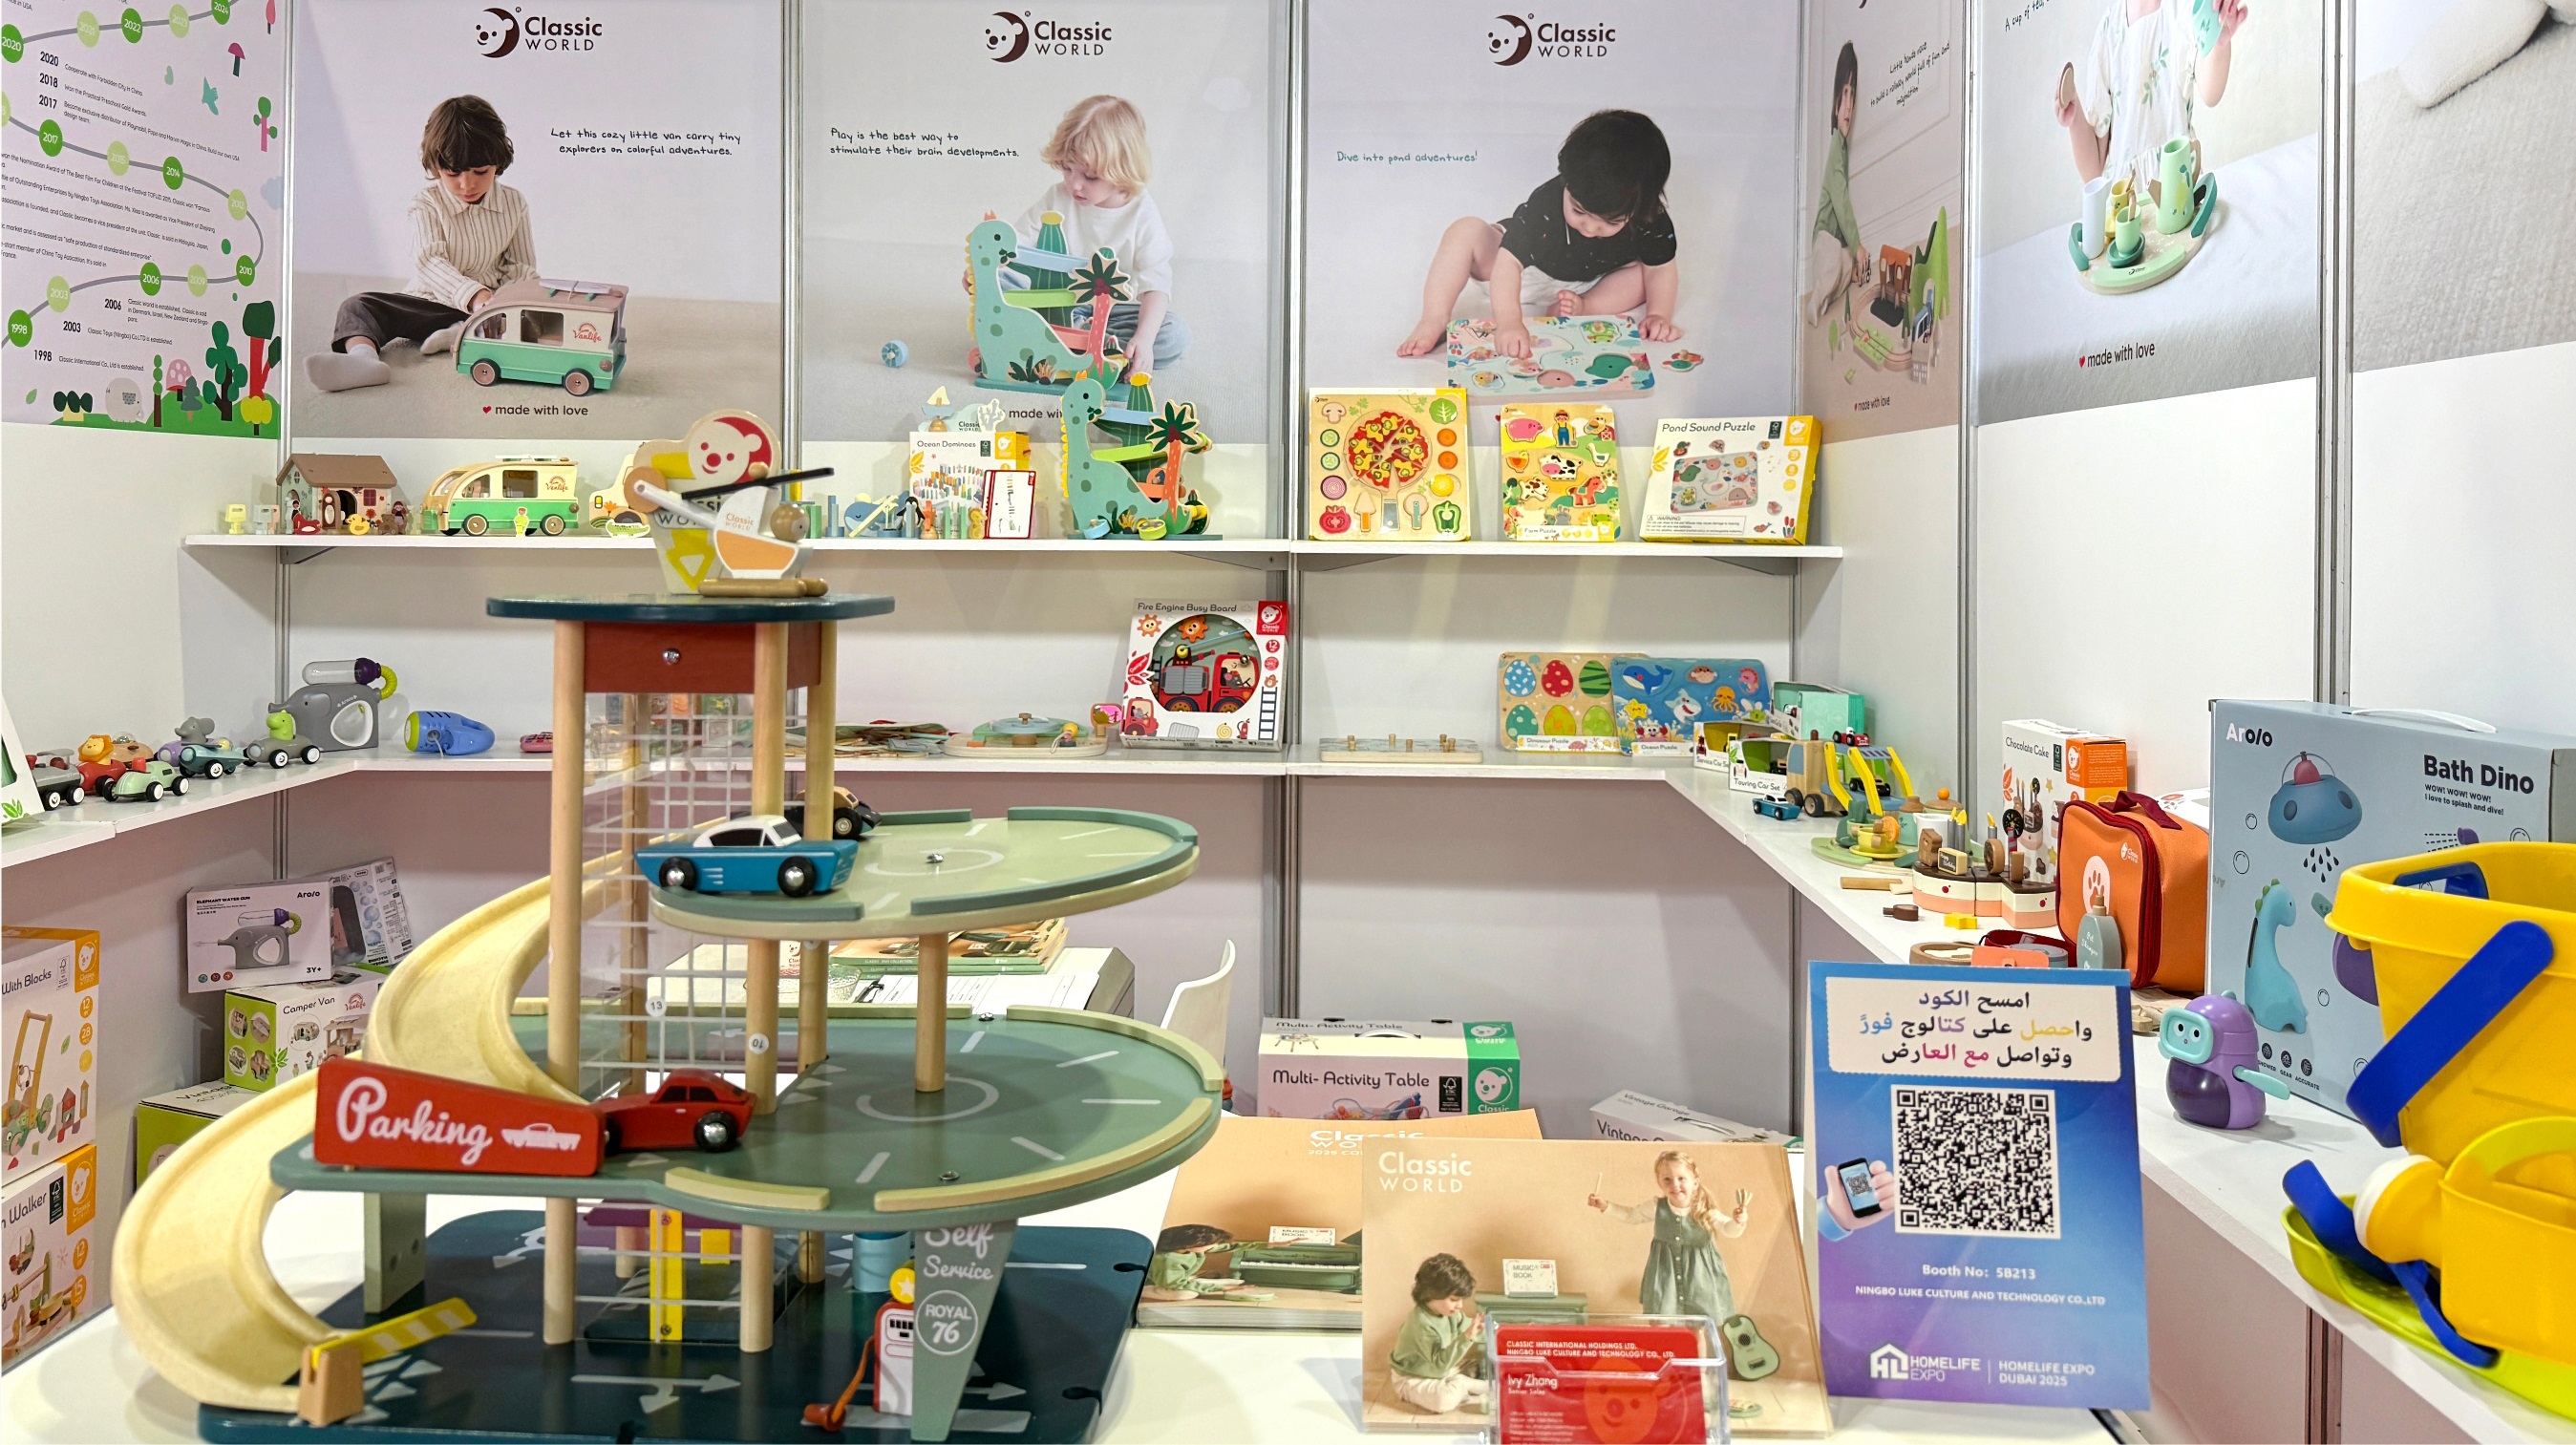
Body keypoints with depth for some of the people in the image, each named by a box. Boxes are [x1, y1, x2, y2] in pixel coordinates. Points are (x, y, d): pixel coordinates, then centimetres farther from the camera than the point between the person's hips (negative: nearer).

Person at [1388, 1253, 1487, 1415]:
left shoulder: (1447, 1310, -7)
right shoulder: (1422, 1324, -33)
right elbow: (1441, 1363, -36)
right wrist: (1466, 1337, -44)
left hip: (1439, 1370, 8)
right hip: (1413, 1379, -8)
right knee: (1446, 1400, -31)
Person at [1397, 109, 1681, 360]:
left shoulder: (1650, 219, -28)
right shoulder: (1545, 203, -37)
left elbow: (1661, 268, -14)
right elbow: (1508, 261, -41)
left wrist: (1659, 315, -33)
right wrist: (1509, 322, -54)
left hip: (1588, 286, 3)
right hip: (1530, 276, -2)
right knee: (1466, 231, -27)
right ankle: (1433, 322, -33)